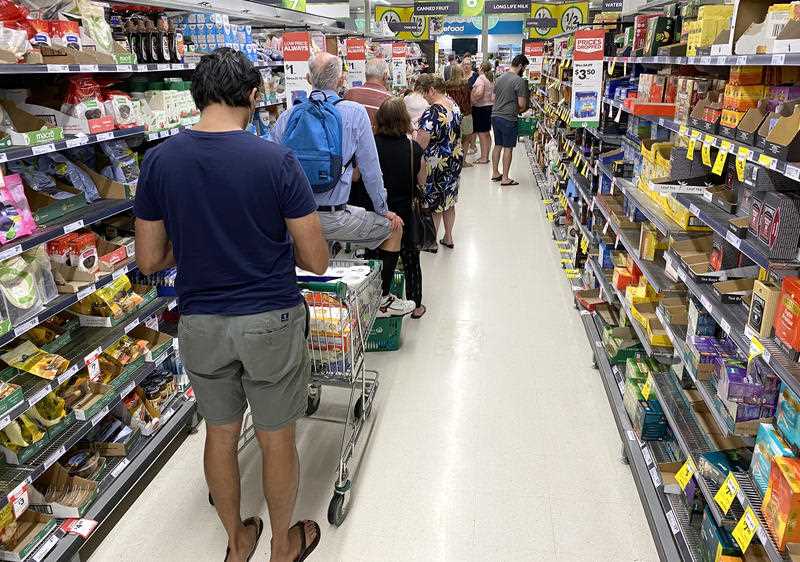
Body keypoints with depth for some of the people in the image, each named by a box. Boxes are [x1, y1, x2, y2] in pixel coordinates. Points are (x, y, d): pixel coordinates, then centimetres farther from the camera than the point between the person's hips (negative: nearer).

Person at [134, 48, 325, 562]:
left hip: (200, 323, 3)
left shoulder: (159, 160, -6)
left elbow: (149, 260, 0)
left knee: (221, 432, 21)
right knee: (276, 439, 15)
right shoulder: (277, 160, -15)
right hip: (270, 322, -3)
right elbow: (316, 261, -12)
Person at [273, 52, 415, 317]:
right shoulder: (355, 113, -6)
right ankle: (383, 299, 26)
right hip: (332, 217, -4)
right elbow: (370, 168, -3)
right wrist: (383, 210, 10)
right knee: (393, 227, 17)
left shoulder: (287, 116, 3)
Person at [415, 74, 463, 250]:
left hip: (437, 164, -8)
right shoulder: (453, 104, 2)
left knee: (433, 204, 8)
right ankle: (448, 239, 31)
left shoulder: (431, 113, -25)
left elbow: (420, 145, -24)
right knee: (449, 201, 19)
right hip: (456, 159, 8)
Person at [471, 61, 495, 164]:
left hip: (481, 108, -9)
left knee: (482, 134, -3)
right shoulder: (491, 78, 11)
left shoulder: (481, 78, -14)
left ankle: (483, 157, 0)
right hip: (490, 106, 9)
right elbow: (494, 93, 15)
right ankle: (486, 156, 21)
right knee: (487, 133, 14)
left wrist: (472, 101, -14)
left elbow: (479, 93, -27)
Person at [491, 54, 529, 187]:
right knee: (508, 148, 1)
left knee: (498, 146, 16)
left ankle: (495, 173, 25)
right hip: (508, 119, -7)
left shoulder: (499, 78, 9)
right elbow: (522, 104, -12)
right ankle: (505, 178, 6)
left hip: (495, 115, 7)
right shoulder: (519, 81, -13)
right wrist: (519, 110, 8)